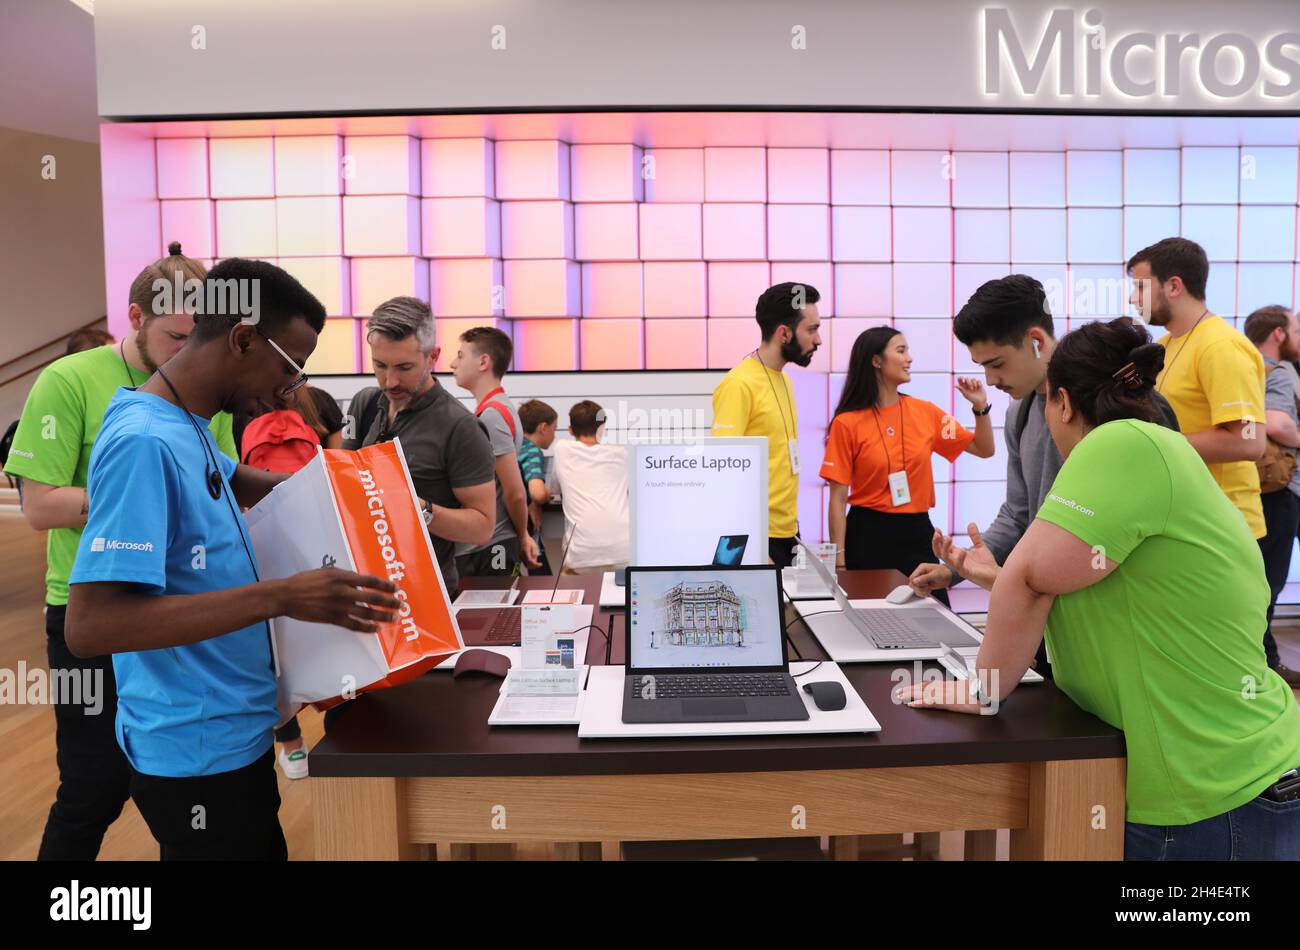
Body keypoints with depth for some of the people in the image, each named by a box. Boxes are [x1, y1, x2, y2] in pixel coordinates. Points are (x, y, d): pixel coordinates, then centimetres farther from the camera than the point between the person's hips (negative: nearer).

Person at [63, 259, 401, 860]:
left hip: (232, 731, 9)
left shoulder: (185, 424, 4)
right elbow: (90, 625, -32)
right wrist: (282, 597, -35)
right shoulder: (145, 441, -25)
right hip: (197, 751, -9)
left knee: (265, 849, 24)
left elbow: (237, 481, 26)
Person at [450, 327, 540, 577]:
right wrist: (522, 536, 15)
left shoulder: (491, 415, -18)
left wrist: (522, 536, -5)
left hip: (484, 549, -9)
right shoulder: (500, 407, 13)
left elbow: (514, 492, -19)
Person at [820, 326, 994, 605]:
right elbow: (838, 499, -7)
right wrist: (839, 559, -11)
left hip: (917, 533, 3)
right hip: (869, 535, -3)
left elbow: (984, 450, 13)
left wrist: (980, 407, -4)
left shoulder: (925, 412, 4)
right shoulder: (847, 423, -7)